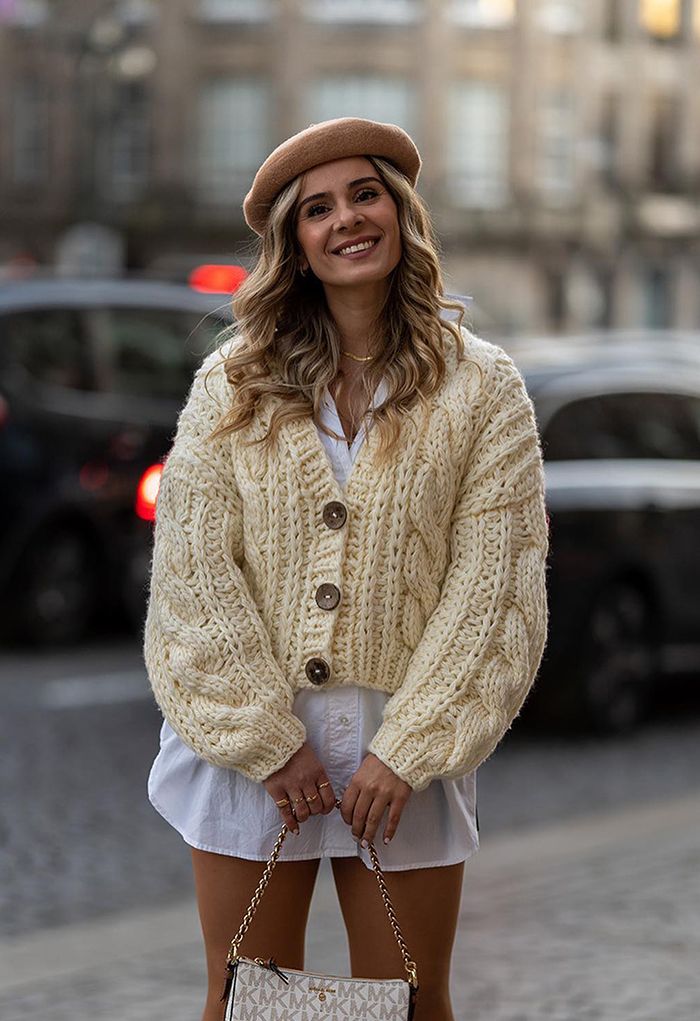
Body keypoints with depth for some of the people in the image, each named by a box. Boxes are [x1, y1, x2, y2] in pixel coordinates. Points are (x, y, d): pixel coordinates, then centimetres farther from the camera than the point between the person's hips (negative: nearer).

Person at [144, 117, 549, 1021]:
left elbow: (491, 583, -4)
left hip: (405, 743, -1)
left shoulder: (482, 388, 1)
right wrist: (267, 740, -8)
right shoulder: (232, 383, 3)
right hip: (248, 737, 1)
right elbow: (194, 568, -2)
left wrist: (405, 751, -10)